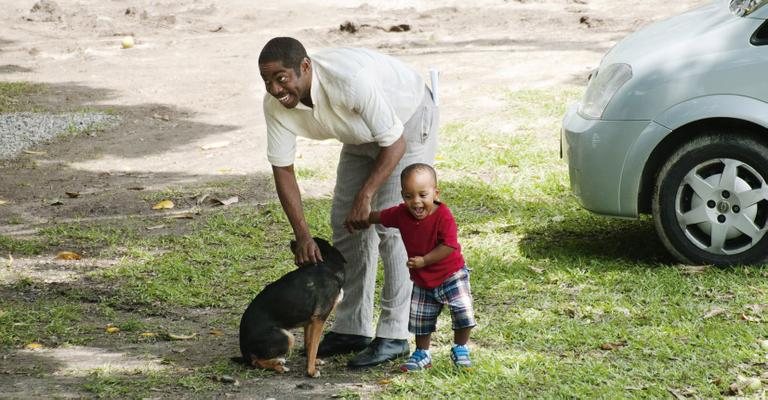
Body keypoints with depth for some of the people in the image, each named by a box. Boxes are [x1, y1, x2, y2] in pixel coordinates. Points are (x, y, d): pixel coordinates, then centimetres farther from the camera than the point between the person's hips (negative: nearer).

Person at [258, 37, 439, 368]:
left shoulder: (349, 79, -42)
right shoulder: (276, 104, -22)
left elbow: (395, 144, -32)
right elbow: (282, 169, -14)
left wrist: (365, 196, -30)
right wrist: (302, 235, -20)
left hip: (408, 121, -7)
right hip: (362, 132, 7)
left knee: (390, 225, -14)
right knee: (345, 222, 3)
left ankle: (394, 336, -10)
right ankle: (353, 328, 11)